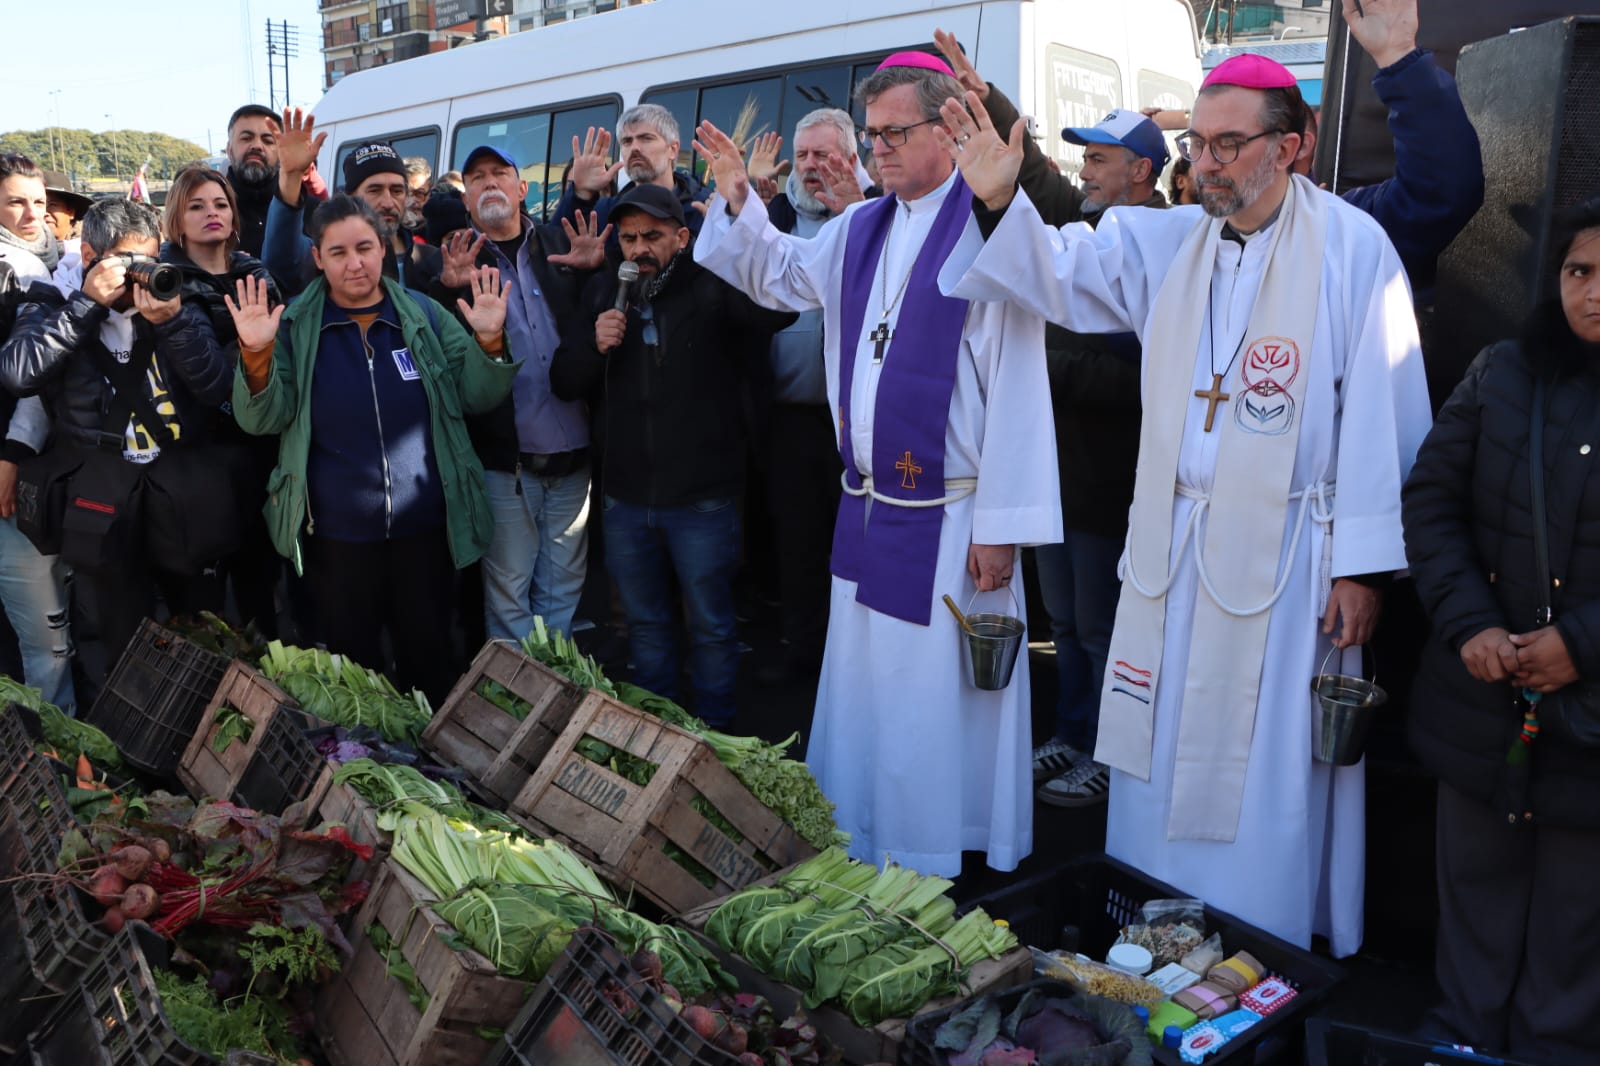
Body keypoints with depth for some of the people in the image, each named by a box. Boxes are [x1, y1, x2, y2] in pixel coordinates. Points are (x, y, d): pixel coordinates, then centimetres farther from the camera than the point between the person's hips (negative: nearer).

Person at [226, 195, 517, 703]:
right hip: (336, 538, -1)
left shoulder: (425, 316, 2)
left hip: (425, 529, 1)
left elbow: (476, 397, 2)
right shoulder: (295, 326, -2)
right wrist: (256, 355, -25)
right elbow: (261, 420, -7)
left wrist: (489, 342, -17)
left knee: (431, 660, 14)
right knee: (353, 664, 14)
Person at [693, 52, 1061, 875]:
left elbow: (1016, 385, -16)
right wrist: (738, 199, 8)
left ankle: (940, 868, 21)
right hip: (865, 508, 8)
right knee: (863, 684, 17)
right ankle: (864, 852, 34)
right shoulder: (859, 229, 10)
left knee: (937, 697, 3)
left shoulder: (987, 227, -13)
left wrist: (1000, 524, -17)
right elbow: (778, 272, 27)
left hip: (948, 518, -7)